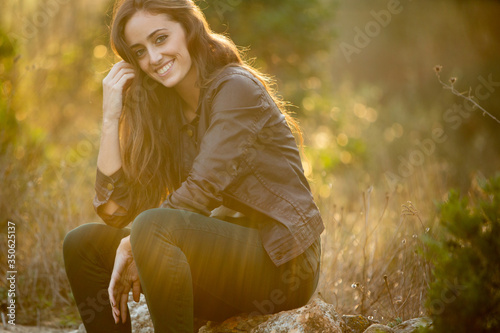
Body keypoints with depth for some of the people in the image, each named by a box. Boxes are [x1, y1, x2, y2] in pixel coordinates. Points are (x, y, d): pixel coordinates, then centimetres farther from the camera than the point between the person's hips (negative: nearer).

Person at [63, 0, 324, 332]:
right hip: (227, 250, 8)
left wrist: (131, 245, -12)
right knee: (83, 243, 2)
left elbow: (201, 191, -19)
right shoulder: (162, 111, 10)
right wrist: (111, 115, -3)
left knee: (154, 227, -31)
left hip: (282, 263, -7)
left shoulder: (236, 87, -11)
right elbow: (115, 209, 2)